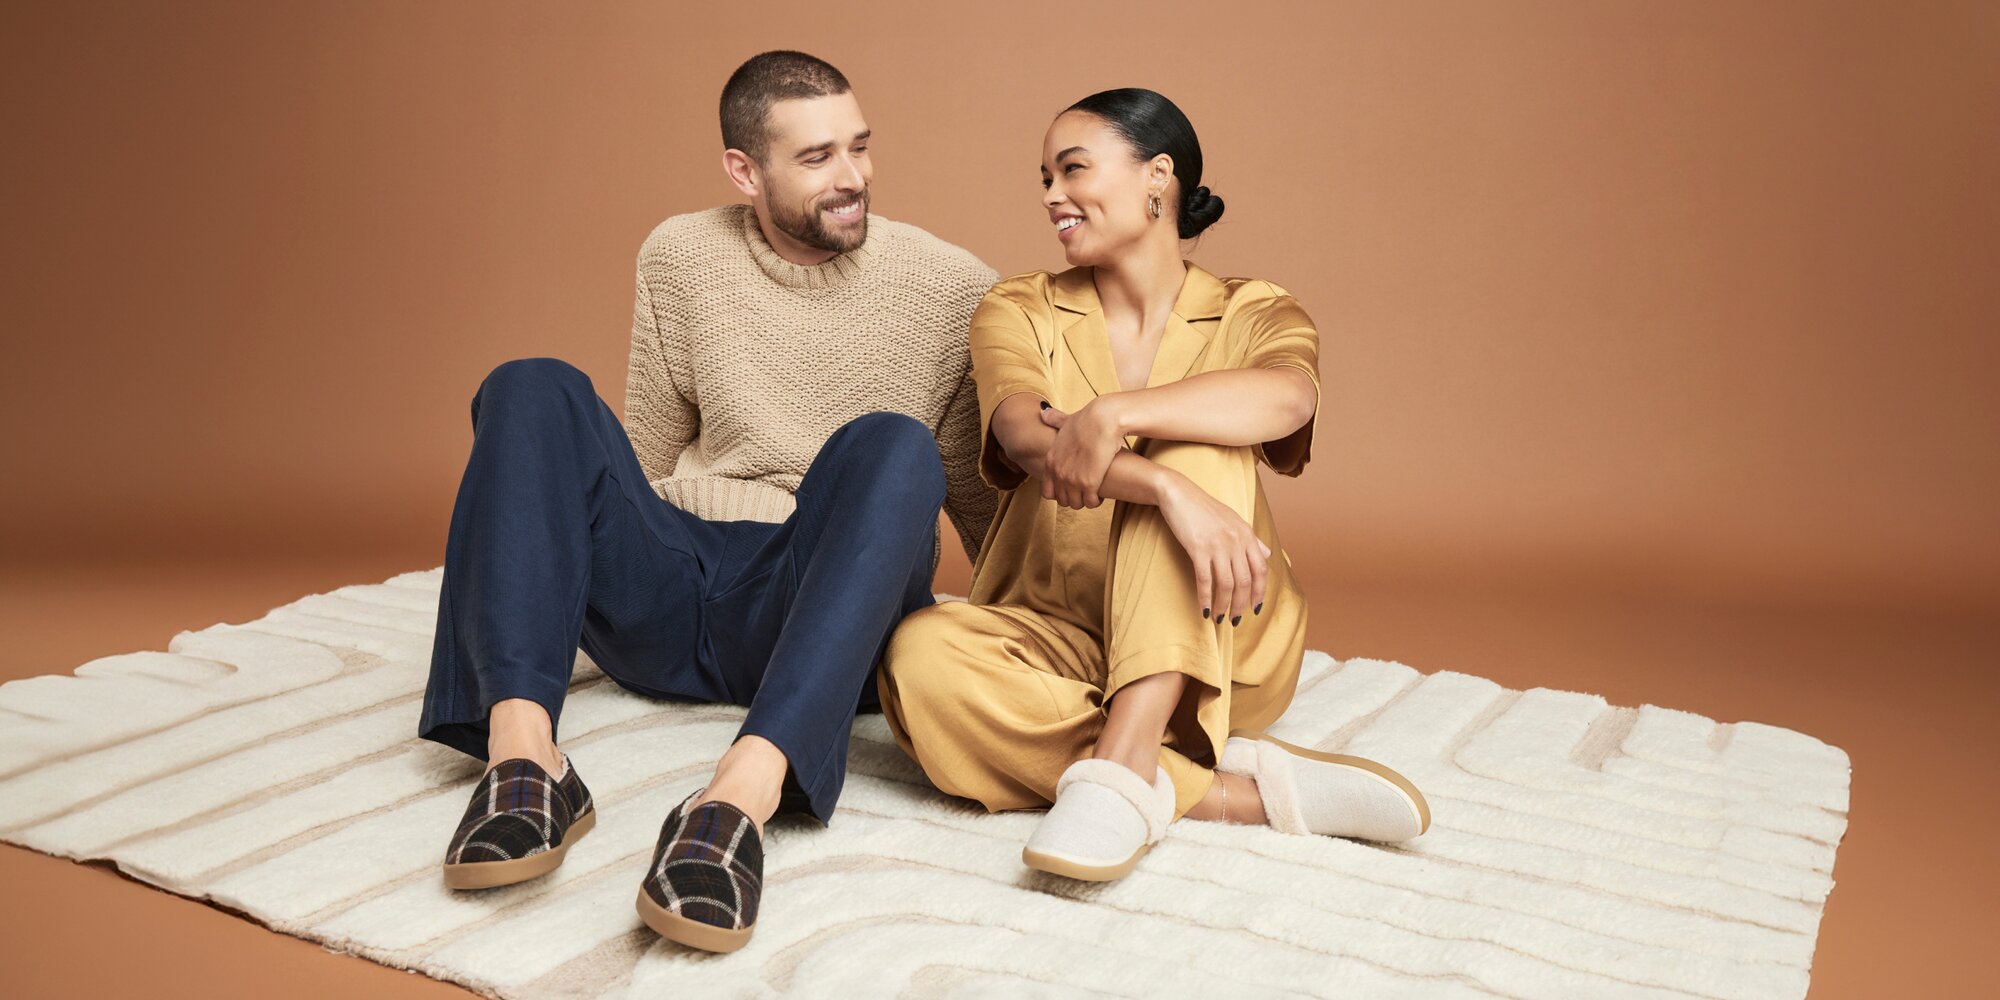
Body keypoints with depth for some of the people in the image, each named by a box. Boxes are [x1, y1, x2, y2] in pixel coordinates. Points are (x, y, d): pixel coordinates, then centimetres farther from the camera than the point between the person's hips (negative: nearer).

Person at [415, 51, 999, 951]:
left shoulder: (951, 287, 3)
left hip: (833, 624, -2)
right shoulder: (679, 258, 9)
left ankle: (742, 796, -50)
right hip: (670, 601, 3)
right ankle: (521, 751, -37)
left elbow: (981, 503, 9)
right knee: (533, 390, -17)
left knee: (891, 445, -31)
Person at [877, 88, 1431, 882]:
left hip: (1216, 649, 0)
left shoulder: (1251, 314, 4)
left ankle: (1121, 765, -38)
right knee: (921, 658, -31)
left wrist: (1115, 413, -36)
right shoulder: (1018, 311, 6)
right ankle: (1249, 790, -32)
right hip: (1058, 641, 1)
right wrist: (1169, 489, -36)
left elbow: (1287, 396, -23)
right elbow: (1027, 438, -18)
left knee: (1199, 442, -26)